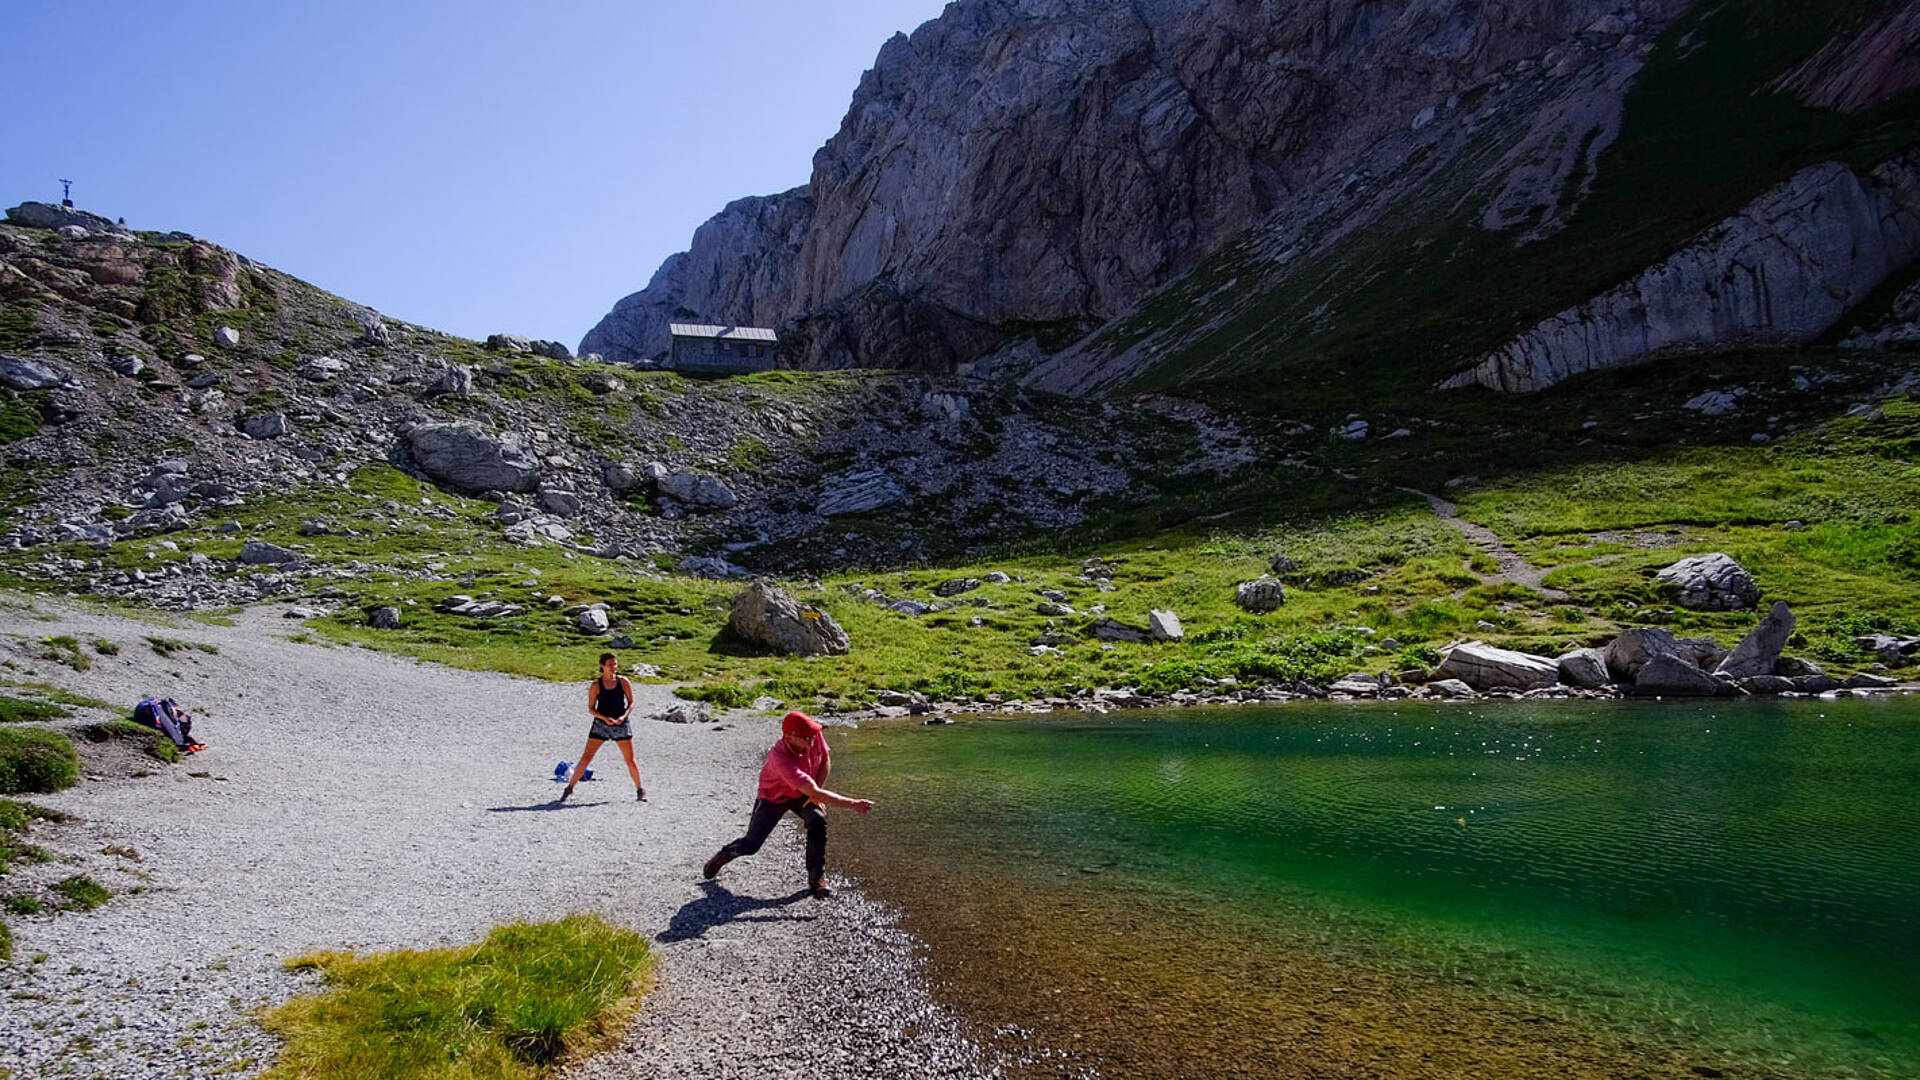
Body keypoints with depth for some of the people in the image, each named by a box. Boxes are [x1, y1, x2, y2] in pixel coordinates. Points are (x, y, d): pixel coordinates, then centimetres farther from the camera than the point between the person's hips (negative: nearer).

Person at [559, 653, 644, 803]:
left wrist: (623, 716, -15)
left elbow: (631, 703, 3)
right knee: (586, 758, -4)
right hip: (601, 724, -1)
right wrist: (605, 718, -19)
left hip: (621, 724, 1)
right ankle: (570, 788, 7)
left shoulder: (623, 682, 0)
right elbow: (591, 708, -2)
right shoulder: (595, 685, -4)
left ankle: (640, 790, 16)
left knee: (630, 760, 2)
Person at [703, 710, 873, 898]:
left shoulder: (815, 735, -25)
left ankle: (817, 879, -10)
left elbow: (825, 762, -3)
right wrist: (852, 804, -47)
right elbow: (813, 792, -46)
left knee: (818, 821, -24)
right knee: (751, 845, -1)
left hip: (803, 794, 4)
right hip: (774, 796, -4)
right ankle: (723, 855, 33)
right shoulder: (780, 758, -43)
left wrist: (816, 794, -14)